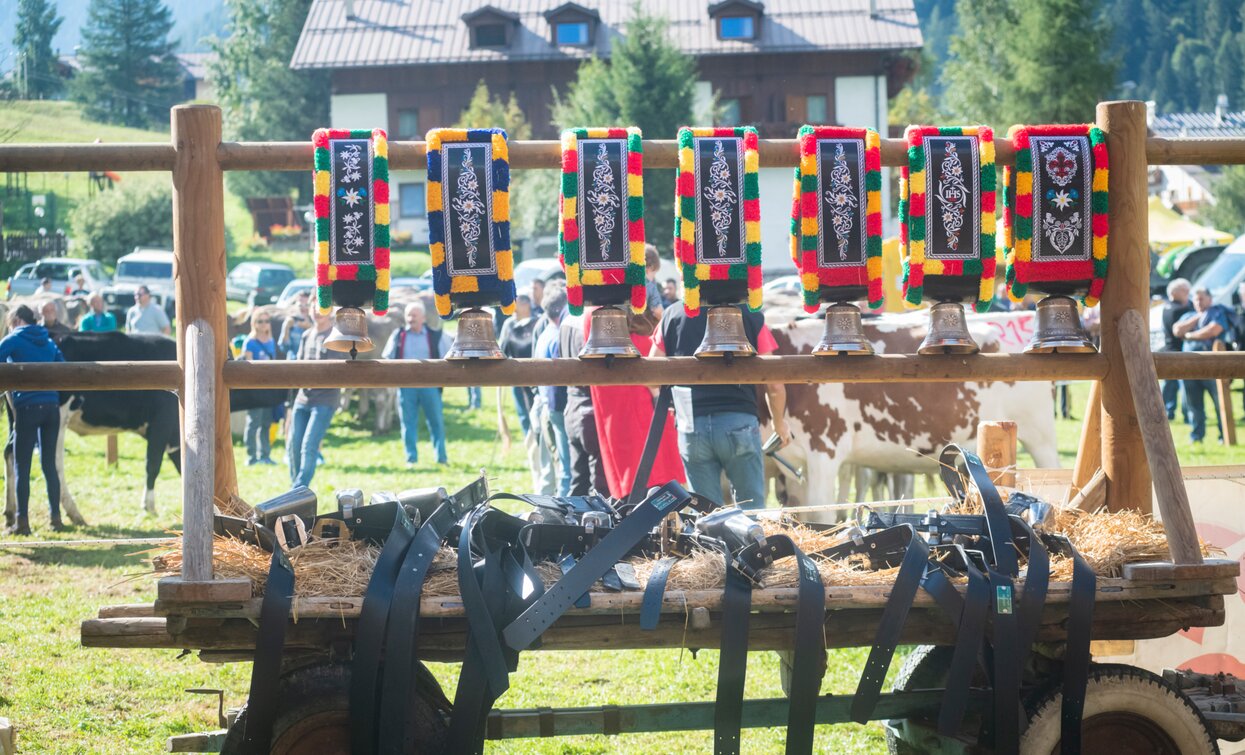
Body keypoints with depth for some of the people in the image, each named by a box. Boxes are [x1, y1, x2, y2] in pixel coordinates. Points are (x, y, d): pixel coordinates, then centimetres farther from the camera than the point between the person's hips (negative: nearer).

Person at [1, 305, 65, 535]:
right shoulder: (49, 342, 15)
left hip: (27, 406, -5)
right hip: (52, 406, 5)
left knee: (22, 466, 0)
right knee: (49, 464, 12)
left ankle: (22, 522, -2)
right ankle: (56, 517, 11)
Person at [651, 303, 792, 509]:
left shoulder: (672, 315, 6)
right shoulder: (751, 315, 2)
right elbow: (775, 386, 2)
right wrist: (780, 423, 19)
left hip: (691, 425, 1)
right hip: (739, 421, -1)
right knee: (752, 509, 8)